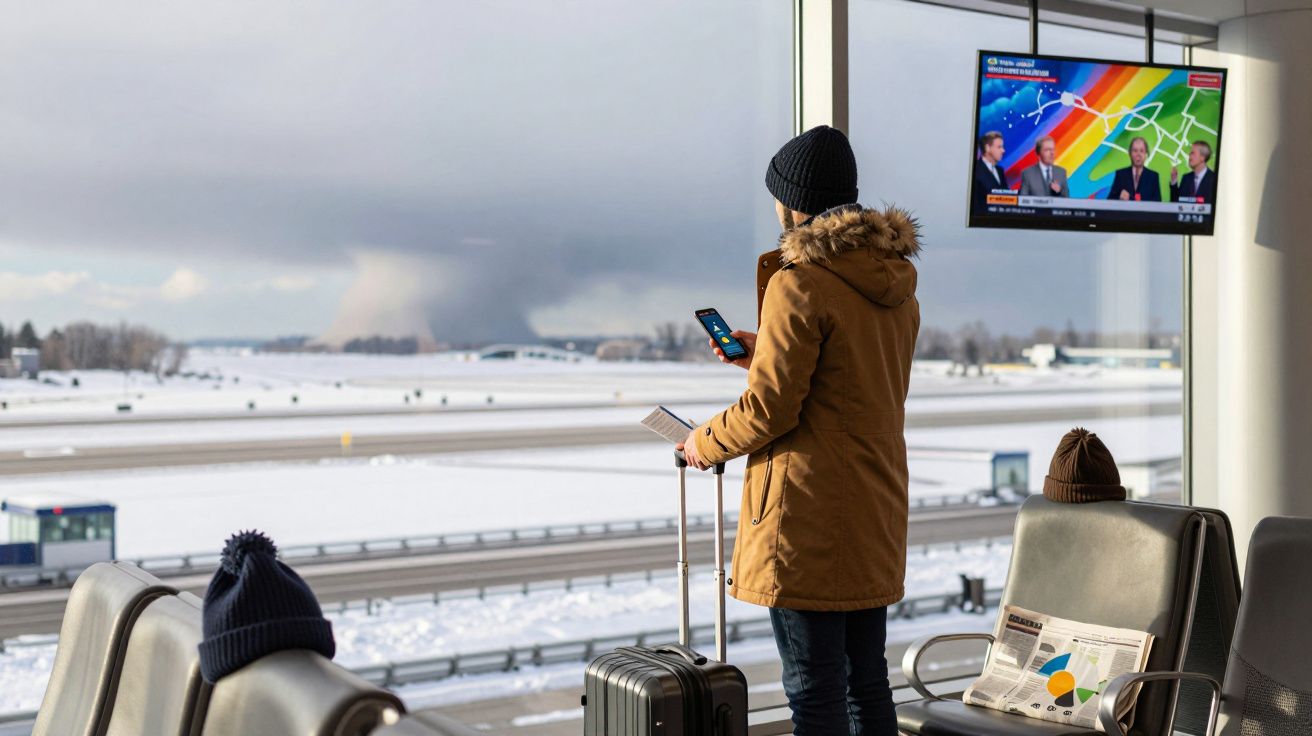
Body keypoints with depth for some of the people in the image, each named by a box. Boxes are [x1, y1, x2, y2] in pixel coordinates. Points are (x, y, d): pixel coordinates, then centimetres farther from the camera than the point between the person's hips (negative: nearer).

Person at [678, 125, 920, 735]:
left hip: (808, 515, -9)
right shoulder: (895, 280, 11)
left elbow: (769, 409, -16)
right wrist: (765, 353, 24)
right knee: (868, 679, 17)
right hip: (876, 507, 9)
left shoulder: (800, 283, -15)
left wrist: (705, 443, 2)